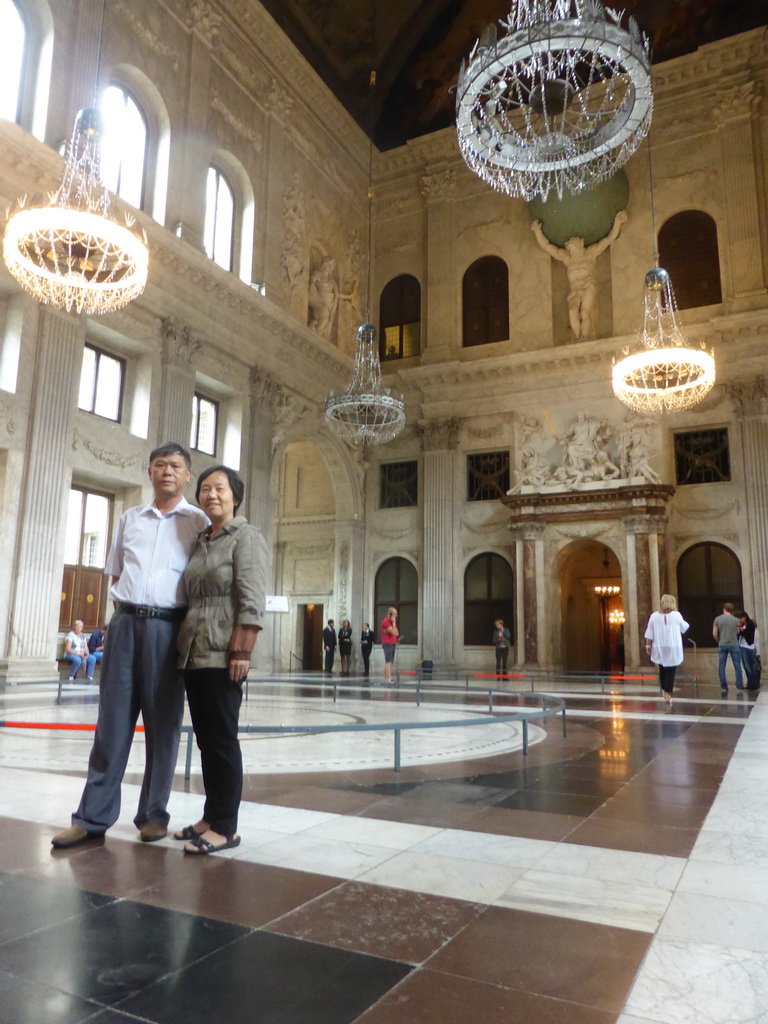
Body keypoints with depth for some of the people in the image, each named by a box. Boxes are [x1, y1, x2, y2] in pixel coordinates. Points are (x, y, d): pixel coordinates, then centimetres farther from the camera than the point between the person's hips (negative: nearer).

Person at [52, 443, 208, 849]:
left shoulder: (198, 522, 3)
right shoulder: (129, 518, 15)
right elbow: (116, 571, 20)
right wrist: (125, 610, 6)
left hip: (168, 627, -3)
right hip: (124, 623, 3)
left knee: (162, 724, 4)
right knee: (112, 722, 5)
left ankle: (153, 814, 15)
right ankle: (93, 816, 13)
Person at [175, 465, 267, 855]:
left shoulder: (246, 537, -4)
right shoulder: (201, 541, 18)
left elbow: (252, 599, -13)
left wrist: (241, 650, -20)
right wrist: (183, 644, 15)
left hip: (222, 653, -7)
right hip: (193, 651, 8)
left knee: (221, 738, -3)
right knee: (204, 737, 12)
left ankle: (226, 827, 6)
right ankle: (211, 816, 23)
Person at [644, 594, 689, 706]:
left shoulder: (654, 616, -3)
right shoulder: (676, 615, -6)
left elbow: (649, 634, -2)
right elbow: (684, 628, 10)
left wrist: (648, 646, 8)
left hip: (659, 648, 2)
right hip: (673, 648, -2)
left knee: (662, 669, 21)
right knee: (671, 672, 2)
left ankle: (663, 690, 28)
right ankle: (668, 696, -2)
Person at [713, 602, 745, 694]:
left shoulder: (717, 619, -1)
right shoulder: (736, 620, -1)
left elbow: (714, 634, -3)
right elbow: (737, 632, 13)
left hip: (722, 645, 0)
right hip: (734, 645, 0)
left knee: (721, 667, 5)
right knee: (737, 666, 7)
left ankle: (724, 687, 5)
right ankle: (739, 686, 6)